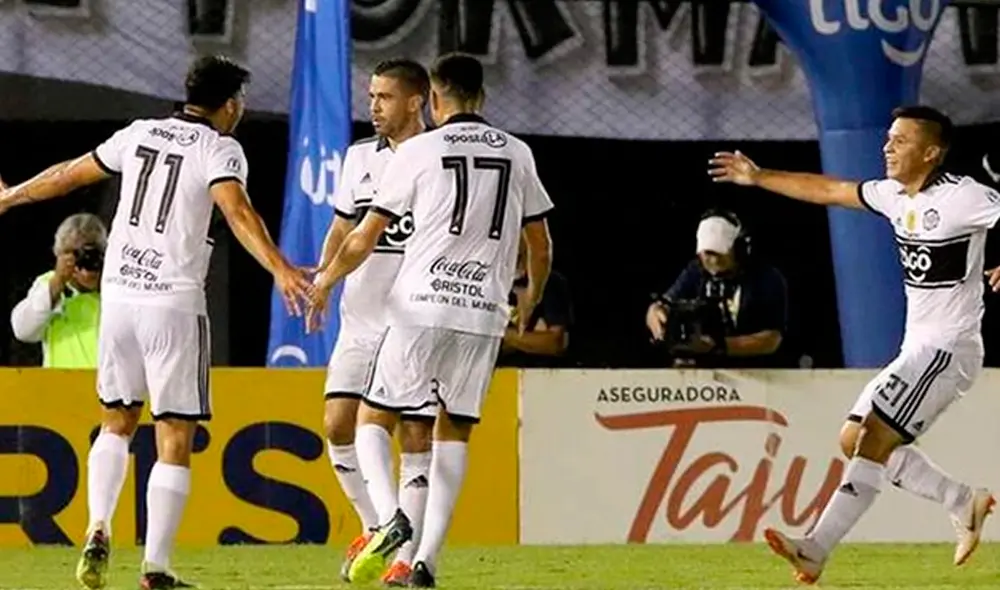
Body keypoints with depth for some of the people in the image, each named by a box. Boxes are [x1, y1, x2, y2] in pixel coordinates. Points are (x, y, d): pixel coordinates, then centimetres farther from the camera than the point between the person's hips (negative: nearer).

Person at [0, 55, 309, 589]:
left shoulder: (139, 134, 11)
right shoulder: (219, 148, -5)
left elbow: (69, 174, 21)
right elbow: (236, 211, -23)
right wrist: (279, 269, -35)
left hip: (118, 294, 5)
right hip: (173, 304, -5)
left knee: (116, 422, 21)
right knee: (175, 440, 0)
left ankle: (98, 531, 2)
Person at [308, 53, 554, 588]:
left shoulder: (418, 151, 0)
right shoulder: (517, 154, 10)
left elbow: (366, 237, 3)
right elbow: (540, 247, 17)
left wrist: (326, 282, 21)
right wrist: (530, 299, 36)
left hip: (421, 306, -3)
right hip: (484, 311, 3)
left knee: (373, 418, 8)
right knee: (454, 432, 13)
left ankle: (389, 518, -17)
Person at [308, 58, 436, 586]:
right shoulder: (360, 158, 12)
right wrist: (322, 278, 2)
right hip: (361, 320, 5)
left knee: (414, 438, -3)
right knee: (338, 425, -4)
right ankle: (374, 527, 15)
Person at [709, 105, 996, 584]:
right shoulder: (895, 195, 9)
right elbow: (829, 191, 20)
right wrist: (758, 178, 24)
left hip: (947, 347, -9)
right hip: (916, 349, 9)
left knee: (874, 437, -17)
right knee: (855, 440, 9)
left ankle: (815, 551, -22)